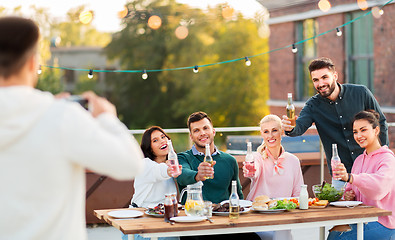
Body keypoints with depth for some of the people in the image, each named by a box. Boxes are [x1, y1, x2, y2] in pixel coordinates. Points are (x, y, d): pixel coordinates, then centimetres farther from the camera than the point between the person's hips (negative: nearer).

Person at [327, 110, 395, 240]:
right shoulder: (359, 160, 14)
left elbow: (380, 185, -32)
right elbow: (352, 189, 23)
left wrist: (349, 177, -47)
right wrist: (348, 195, -2)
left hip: (381, 223, -7)